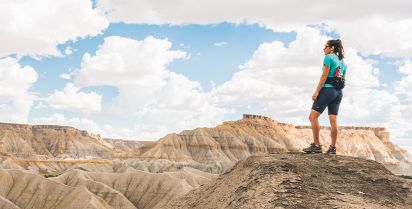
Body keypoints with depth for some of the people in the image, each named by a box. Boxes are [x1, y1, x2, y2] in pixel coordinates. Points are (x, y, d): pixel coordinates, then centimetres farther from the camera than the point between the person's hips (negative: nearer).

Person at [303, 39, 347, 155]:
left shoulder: (328, 57, -5)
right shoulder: (343, 62, 19)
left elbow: (324, 75, -13)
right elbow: (343, 80, 19)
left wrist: (316, 91, -14)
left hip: (327, 89, -8)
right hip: (338, 92, 8)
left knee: (313, 116, -7)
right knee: (333, 120, 4)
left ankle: (316, 145, -11)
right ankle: (333, 147, 2)